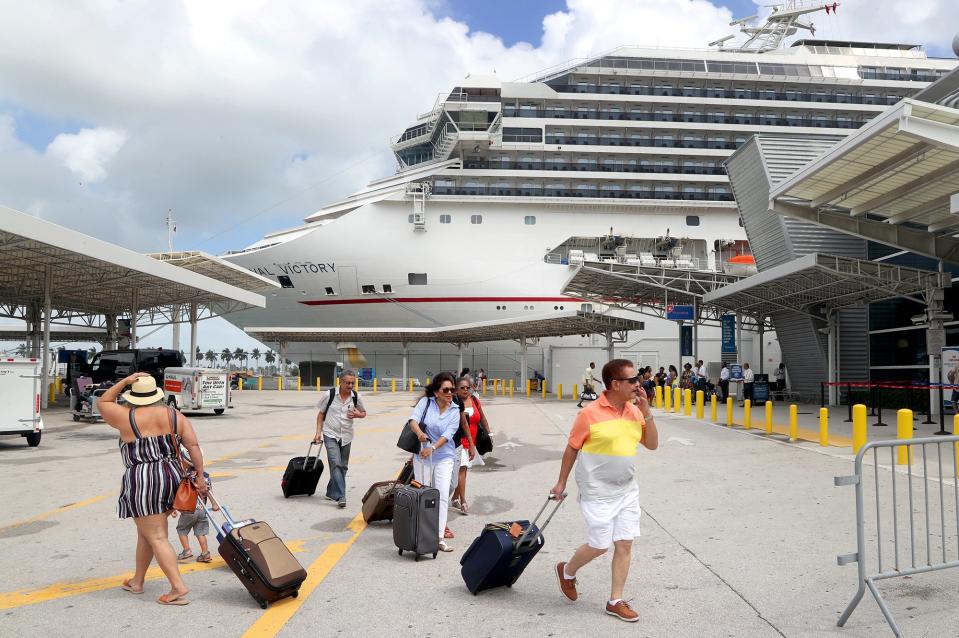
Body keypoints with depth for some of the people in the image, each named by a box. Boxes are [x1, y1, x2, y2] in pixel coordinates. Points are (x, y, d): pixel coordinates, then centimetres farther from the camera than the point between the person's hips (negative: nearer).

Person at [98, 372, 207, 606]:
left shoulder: (128, 418, -5)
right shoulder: (175, 415, 5)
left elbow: (103, 403, 12)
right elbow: (193, 445, -2)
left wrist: (124, 381, 3)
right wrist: (199, 476, 1)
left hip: (142, 481, -6)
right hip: (172, 476, 6)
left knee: (157, 537, -3)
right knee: (146, 531, 22)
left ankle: (179, 588, -8)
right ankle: (137, 581, 34)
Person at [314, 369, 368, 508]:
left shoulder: (355, 397, -3)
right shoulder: (330, 395, -9)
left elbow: (364, 413, 12)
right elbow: (321, 413, 3)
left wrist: (357, 414, -12)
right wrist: (318, 432, -3)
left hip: (346, 436, 4)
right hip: (330, 435, -4)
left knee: (343, 466, 12)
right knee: (336, 464, -17)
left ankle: (332, 492, 30)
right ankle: (340, 496, -20)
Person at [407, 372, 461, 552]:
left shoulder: (454, 411, -2)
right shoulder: (425, 402, -5)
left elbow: (448, 434, -12)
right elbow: (413, 420, -18)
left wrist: (432, 448, -27)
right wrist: (419, 433, -39)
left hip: (444, 457, 0)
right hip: (422, 454, 0)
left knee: (442, 496, -7)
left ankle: (439, 537, -5)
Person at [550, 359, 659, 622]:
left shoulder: (635, 411, 2)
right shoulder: (590, 413, -16)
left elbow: (652, 444, 6)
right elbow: (571, 448, -6)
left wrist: (646, 412, -8)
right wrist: (561, 482, 0)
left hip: (627, 490, 6)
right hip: (598, 492, -6)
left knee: (625, 544, 7)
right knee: (599, 545, 1)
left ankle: (615, 601, 21)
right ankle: (567, 571, 30)